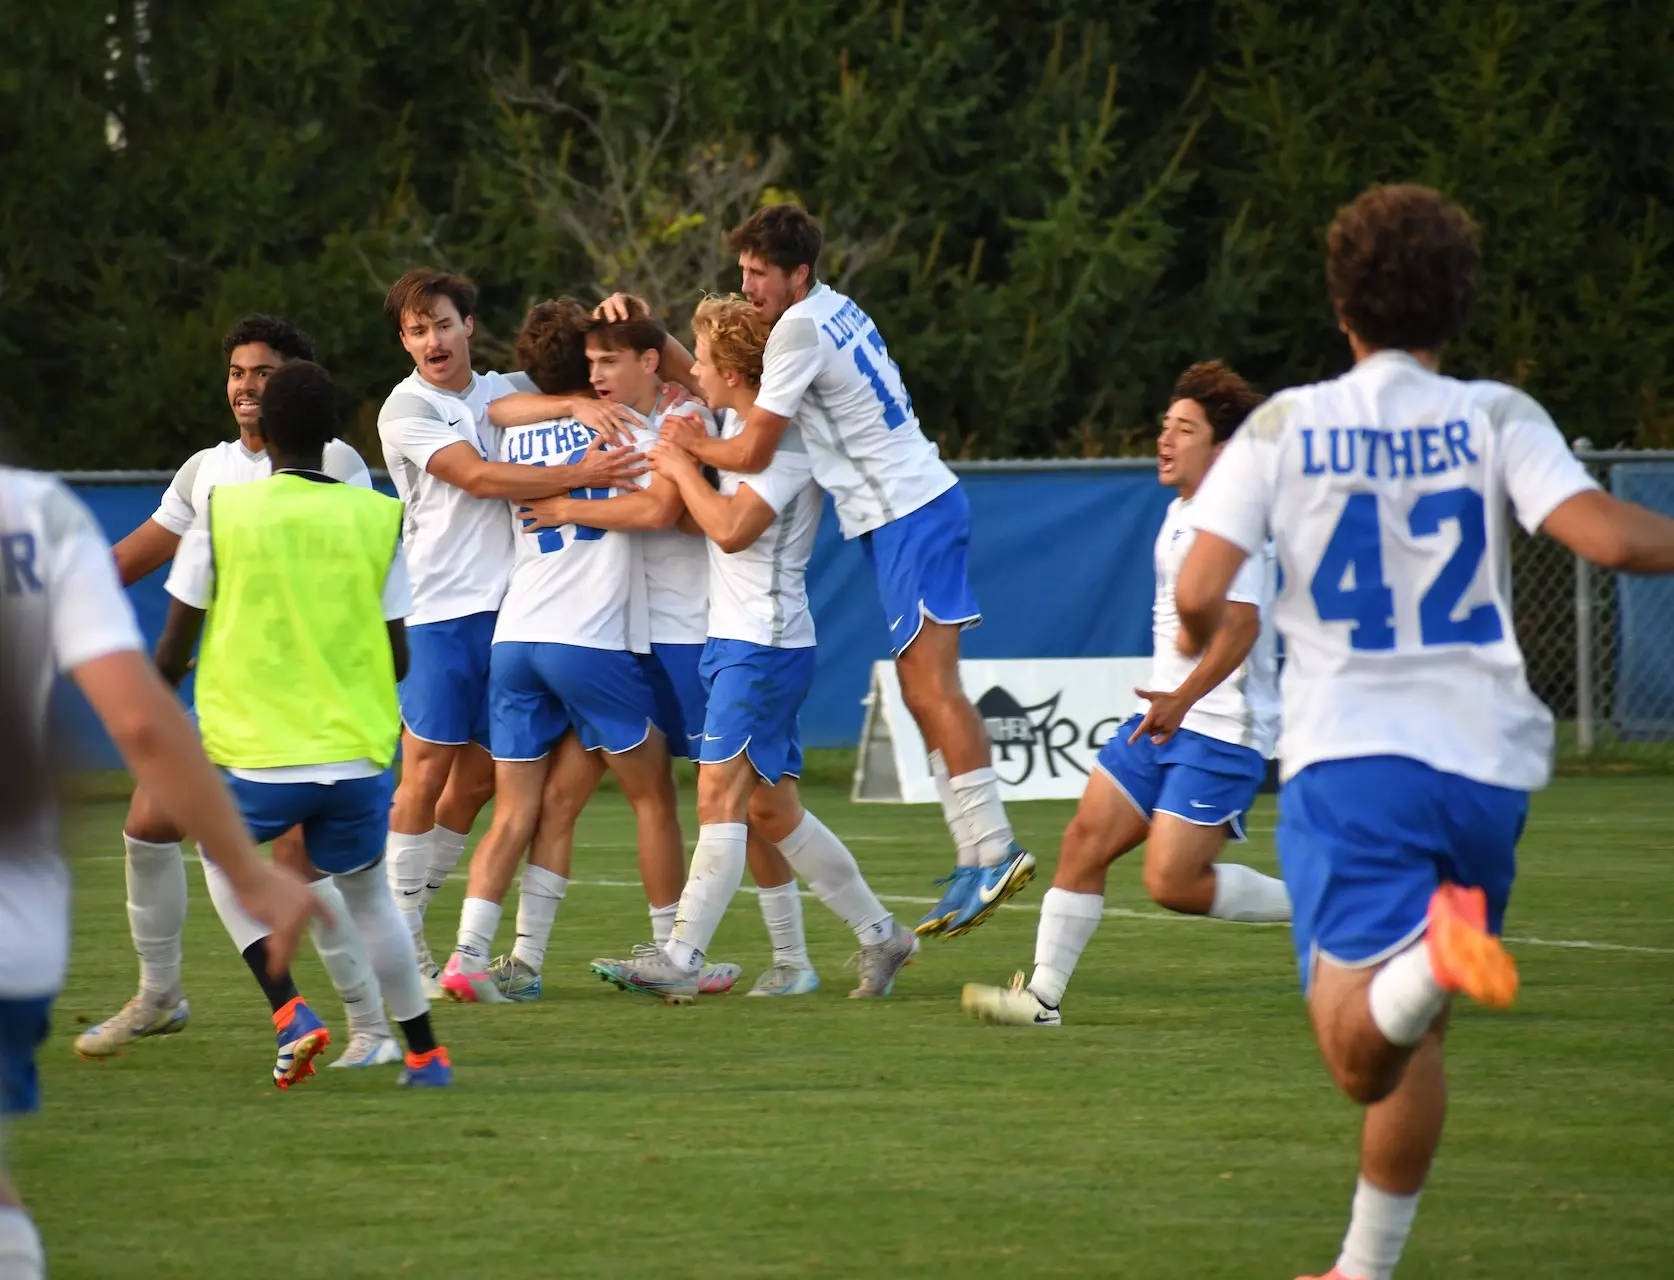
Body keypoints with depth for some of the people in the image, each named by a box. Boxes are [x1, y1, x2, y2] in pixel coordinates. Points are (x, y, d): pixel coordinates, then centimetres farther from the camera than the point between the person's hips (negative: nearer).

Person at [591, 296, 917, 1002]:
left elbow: (730, 527, -27)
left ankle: (680, 960, -21)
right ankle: (879, 934, 20)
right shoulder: (739, 421, 11)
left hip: (764, 644, -10)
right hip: (734, 640, 10)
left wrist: (681, 467, -13)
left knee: (721, 793, -15)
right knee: (772, 809, 12)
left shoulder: (785, 445, -16)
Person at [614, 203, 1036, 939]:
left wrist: (693, 447, 5)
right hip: (920, 503, 10)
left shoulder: (800, 329, -15)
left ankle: (992, 851, -15)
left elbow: (753, 452, -13)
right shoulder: (831, 311, 13)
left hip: (907, 514, -10)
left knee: (931, 686, -12)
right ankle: (977, 855, 7)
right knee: (923, 691, 8)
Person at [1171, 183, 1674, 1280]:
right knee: (1413, 1042, 20)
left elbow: (1199, 594, -5)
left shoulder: (1286, 425, 3)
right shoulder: (1495, 417, 3)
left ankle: (1433, 951, -45)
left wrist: (1202, 647, 18)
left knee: (1363, 1056, -14)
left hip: (1349, 758, -2)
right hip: (1488, 762, 2)